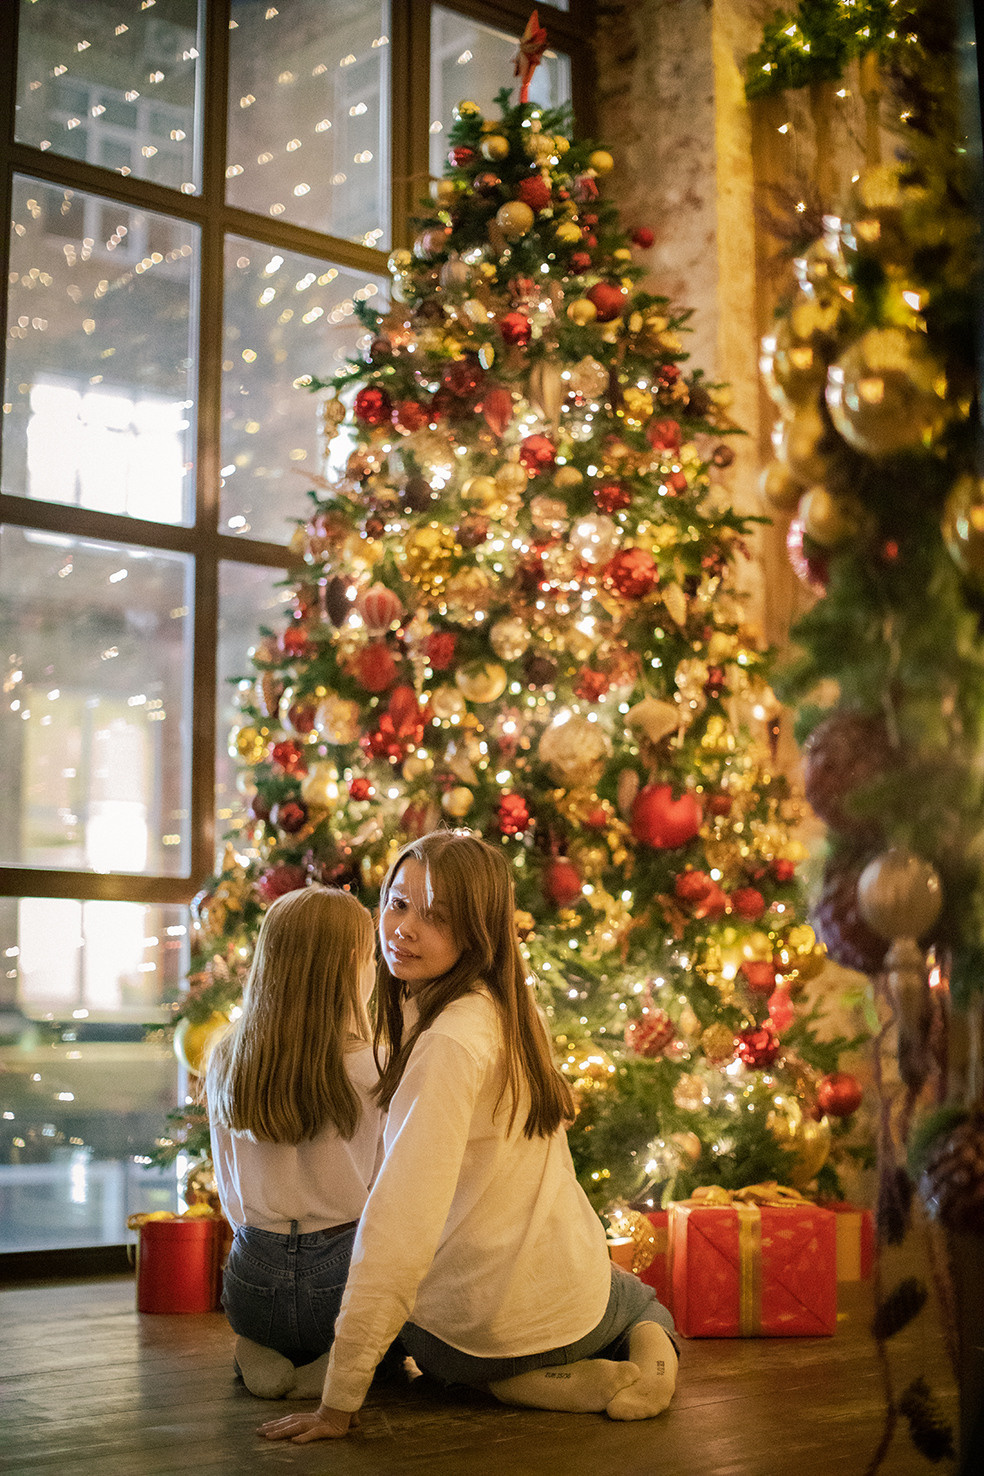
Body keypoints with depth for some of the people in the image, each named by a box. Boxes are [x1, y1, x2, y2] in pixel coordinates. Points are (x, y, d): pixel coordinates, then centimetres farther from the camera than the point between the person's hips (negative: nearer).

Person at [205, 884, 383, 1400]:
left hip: (252, 1283, 5)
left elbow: (231, 1191, 9)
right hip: (344, 1281, -4)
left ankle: (263, 1354, 6)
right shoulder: (373, 1071, -15)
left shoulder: (224, 1063, -2)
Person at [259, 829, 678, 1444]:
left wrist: (340, 1401, -29)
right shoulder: (507, 1008, -5)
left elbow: (401, 1222, -32)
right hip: (572, 1290, 6)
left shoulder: (451, 1043, -30)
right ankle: (646, 1348, 8)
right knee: (635, 1297, 40)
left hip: (481, 1324, -6)